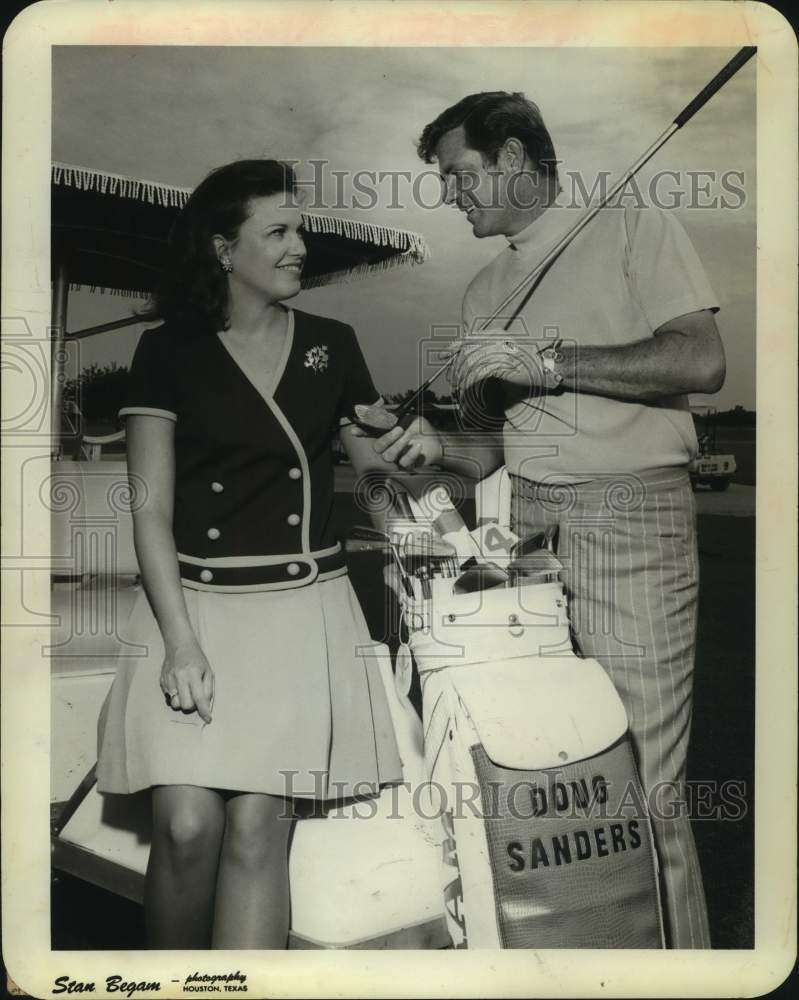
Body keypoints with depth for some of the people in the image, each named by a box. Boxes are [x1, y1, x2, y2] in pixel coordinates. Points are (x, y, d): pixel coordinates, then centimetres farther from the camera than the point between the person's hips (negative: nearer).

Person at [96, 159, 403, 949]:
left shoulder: (331, 346, 10)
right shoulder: (169, 352, 2)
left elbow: (381, 463, 18)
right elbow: (151, 508, -3)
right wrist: (180, 640, -13)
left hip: (303, 609, 2)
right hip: (197, 603, -1)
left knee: (257, 827, -6)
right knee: (187, 827, -10)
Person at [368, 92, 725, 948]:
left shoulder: (630, 227, 7)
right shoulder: (486, 289, 23)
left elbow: (701, 362, -7)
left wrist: (546, 361, -10)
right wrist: (442, 449, 3)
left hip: (630, 507, -5)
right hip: (519, 519, 5)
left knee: (642, 782, -6)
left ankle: (673, 956, 11)